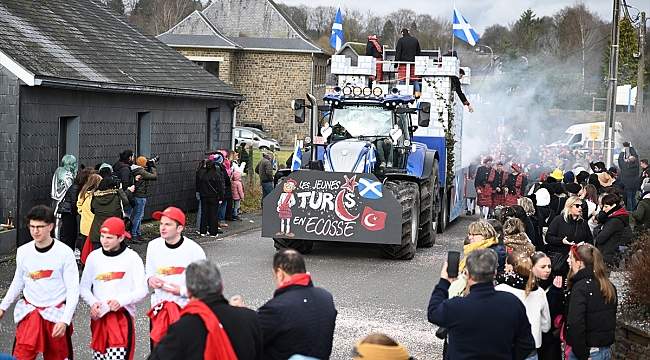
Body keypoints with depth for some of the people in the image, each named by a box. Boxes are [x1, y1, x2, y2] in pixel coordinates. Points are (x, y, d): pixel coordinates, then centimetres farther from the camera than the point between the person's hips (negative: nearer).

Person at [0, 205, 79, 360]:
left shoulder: (65, 253, -14)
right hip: (29, 313, 3)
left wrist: (65, 320, -19)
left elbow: (73, 290, -11)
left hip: (56, 314, -3)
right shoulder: (23, 251, -2)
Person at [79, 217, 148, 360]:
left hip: (122, 317, -4)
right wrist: (93, 302, -8)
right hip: (98, 317, 4)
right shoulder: (94, 257, 4)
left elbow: (142, 290, -5)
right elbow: (84, 286, 10)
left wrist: (121, 301, -19)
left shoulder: (132, 258, -5)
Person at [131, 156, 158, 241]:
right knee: (138, 216, -4)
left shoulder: (135, 170, 7)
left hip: (136, 195, 10)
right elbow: (154, 177, -17)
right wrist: (153, 167, -5)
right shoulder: (141, 172, -20)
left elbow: (147, 175, 15)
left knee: (140, 216, 19)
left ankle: (138, 234, 26)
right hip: (140, 197, -10)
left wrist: (149, 168, 3)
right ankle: (133, 235, -1)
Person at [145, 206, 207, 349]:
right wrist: (150, 278, -7)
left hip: (186, 310, -4)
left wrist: (182, 290, -18)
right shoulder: (153, 246, 0)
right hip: (159, 309, 4)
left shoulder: (194, 250, -13)